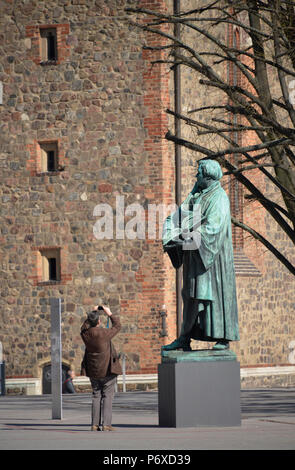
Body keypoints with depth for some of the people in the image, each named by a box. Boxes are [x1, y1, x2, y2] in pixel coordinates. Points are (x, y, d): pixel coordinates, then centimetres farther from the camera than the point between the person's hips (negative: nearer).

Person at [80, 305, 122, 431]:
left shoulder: (85, 333, -6)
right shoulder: (104, 333, -18)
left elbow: (85, 325, 19)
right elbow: (117, 326, -1)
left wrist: (93, 312, 19)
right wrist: (110, 314, 10)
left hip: (93, 371, 5)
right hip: (107, 369, -5)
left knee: (96, 396, 12)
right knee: (107, 396, 0)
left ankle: (95, 424, 8)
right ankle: (106, 424, -6)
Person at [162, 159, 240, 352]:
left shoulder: (219, 198, -13)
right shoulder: (196, 195, 13)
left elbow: (212, 228, -22)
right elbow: (181, 215, 7)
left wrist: (189, 240, -25)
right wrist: (170, 237, -8)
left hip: (211, 254, -8)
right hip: (194, 255, 8)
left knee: (214, 293, -6)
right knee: (191, 294, 8)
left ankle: (224, 338, 0)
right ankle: (184, 339, 10)